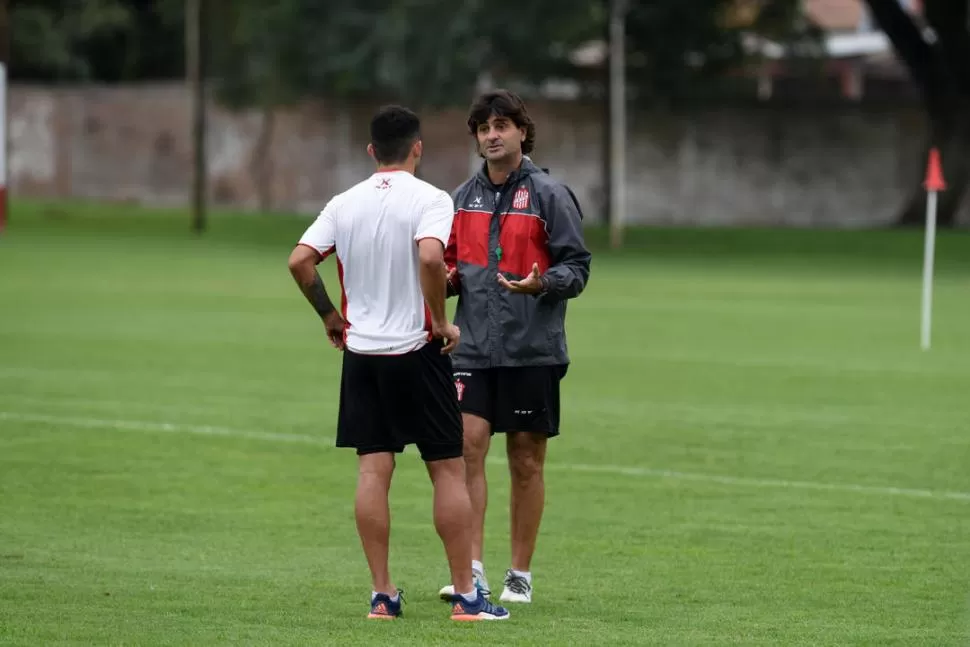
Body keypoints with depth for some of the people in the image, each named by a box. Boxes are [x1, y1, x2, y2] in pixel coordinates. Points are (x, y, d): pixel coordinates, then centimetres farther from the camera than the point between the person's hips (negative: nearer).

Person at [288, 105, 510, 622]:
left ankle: (382, 594, 3)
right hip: (417, 351, -4)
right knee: (448, 470, 2)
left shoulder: (345, 204, 5)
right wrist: (441, 322, -13)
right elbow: (430, 257, -26)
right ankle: (466, 595, 2)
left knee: (372, 471, 4)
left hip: (361, 352, 4)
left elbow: (299, 262, -1)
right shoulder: (430, 200, -9)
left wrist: (330, 316, 12)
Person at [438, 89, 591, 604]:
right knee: (467, 447, -9)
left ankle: (520, 575, 13)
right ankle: (472, 571, -8)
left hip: (532, 349, -3)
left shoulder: (550, 195, -2)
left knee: (526, 461, 4)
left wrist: (542, 283, -23)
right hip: (473, 346, 3)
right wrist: (447, 277, -2)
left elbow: (577, 267, -3)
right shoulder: (462, 198, 11)